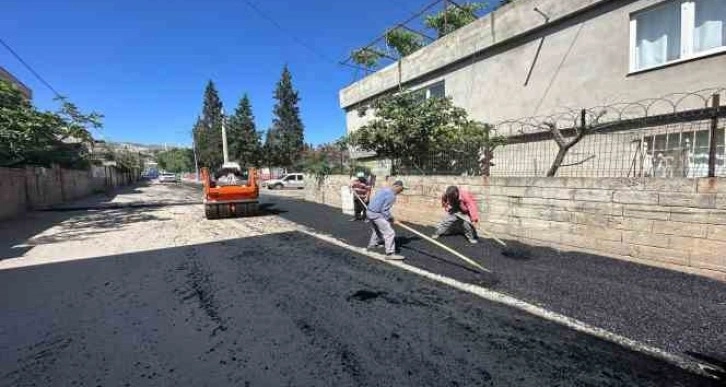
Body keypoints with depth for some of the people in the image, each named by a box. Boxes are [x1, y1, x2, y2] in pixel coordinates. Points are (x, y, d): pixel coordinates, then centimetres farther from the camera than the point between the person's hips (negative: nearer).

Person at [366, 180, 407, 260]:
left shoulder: (385, 190, 14)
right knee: (390, 233, -6)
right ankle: (390, 253, -4)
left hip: (370, 212, 10)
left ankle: (372, 245, 46)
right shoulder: (391, 195, -15)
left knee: (376, 230, 32)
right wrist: (390, 219, -2)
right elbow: (385, 210, -18)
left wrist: (390, 217, 16)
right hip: (376, 214, -10)